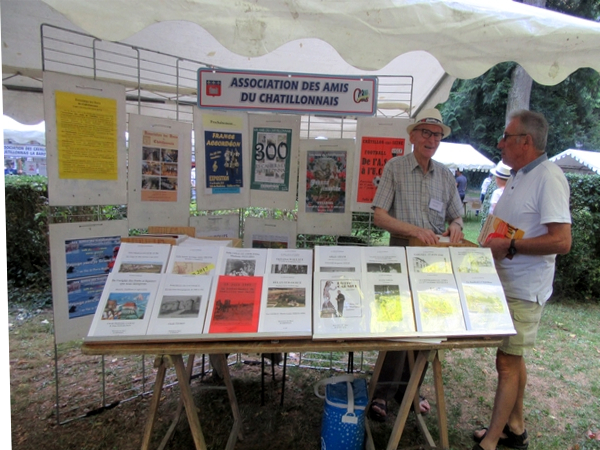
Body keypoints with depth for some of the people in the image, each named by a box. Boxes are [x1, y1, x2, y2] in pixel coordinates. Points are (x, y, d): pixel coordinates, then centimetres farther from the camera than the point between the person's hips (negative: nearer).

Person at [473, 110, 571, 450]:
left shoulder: (548, 177, -17)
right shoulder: (518, 177, 13)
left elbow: (561, 241, -25)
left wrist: (509, 247, -21)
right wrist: (487, 246, 6)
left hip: (524, 291, -9)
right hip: (506, 285, 9)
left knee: (508, 363, -1)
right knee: (513, 359, 18)